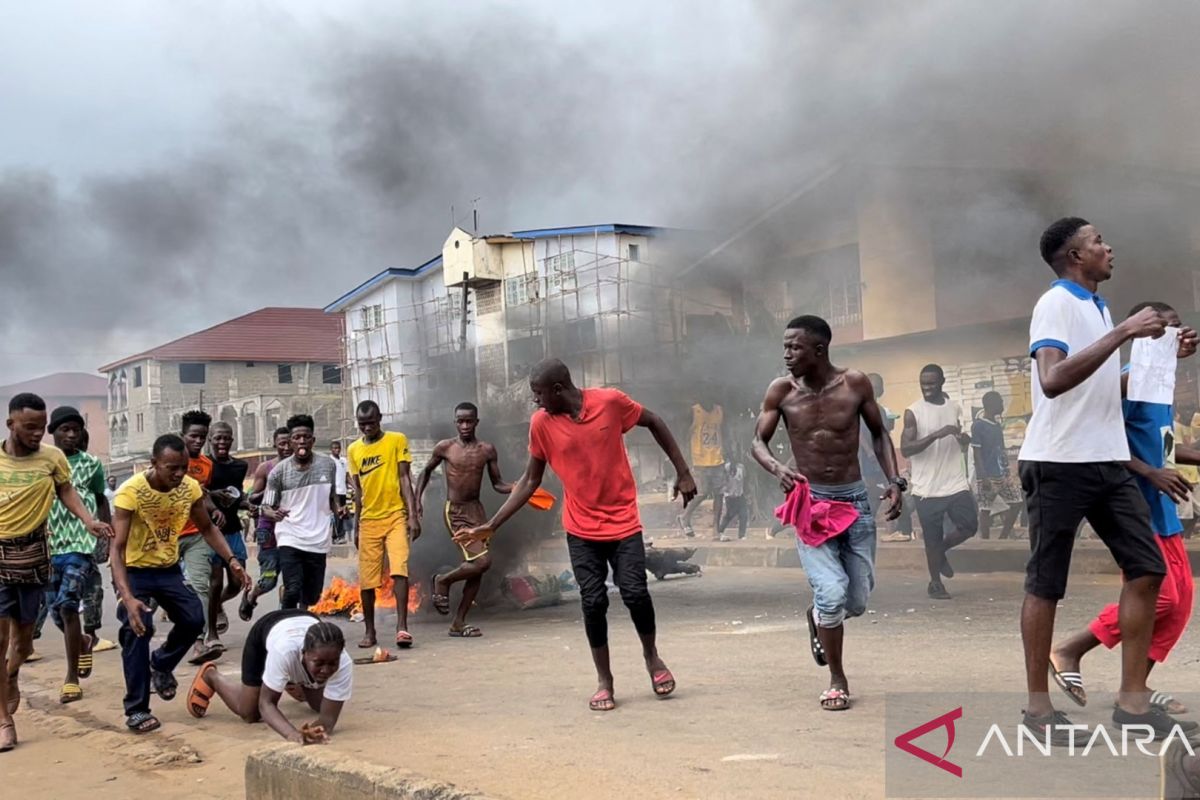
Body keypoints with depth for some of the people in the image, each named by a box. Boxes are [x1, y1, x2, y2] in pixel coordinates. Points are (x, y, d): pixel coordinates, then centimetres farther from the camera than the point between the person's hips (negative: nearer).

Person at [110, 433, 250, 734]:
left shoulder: (190, 488, -13)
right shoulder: (130, 492, -29)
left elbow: (207, 528, 3)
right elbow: (117, 549, -31)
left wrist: (232, 561, -13)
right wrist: (127, 598, -43)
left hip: (169, 569, 5)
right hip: (134, 571, -5)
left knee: (194, 619, -5)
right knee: (137, 630, -19)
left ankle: (161, 665, 27)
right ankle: (136, 710, -8)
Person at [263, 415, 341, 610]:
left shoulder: (328, 465, 3)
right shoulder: (279, 471, -5)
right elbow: (266, 507, -1)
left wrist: (337, 509, -4)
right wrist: (274, 514, -25)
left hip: (318, 541, 3)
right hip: (290, 539, -3)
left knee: (311, 596, 10)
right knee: (292, 591, -19)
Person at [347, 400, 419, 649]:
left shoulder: (397, 440, 1)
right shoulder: (353, 450, 10)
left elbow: (405, 478, -2)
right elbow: (358, 490, 14)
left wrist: (412, 515, -9)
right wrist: (356, 527, 13)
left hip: (395, 516, -3)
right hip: (368, 521, 3)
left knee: (399, 569, -18)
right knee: (366, 579, 4)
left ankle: (402, 626, -18)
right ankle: (369, 631, 16)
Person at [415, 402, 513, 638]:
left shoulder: (487, 450, 1)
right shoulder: (445, 447, -4)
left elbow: (497, 484, 6)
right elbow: (426, 471, 12)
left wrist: (516, 488, -15)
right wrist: (417, 499, 2)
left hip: (477, 509, 4)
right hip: (455, 512, -4)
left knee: (476, 570, 4)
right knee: (482, 561, -18)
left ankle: (459, 623, 14)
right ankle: (443, 581, 8)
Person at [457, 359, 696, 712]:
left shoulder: (610, 401, -12)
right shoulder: (541, 423, -6)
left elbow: (654, 422, 4)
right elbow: (530, 482, 2)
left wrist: (683, 472, 2)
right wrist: (490, 526, -3)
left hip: (623, 522, -1)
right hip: (581, 529, 2)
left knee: (635, 593, -8)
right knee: (593, 602, -2)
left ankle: (651, 656, 20)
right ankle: (604, 682, 14)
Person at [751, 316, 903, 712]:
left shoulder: (855, 383, -7)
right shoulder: (781, 390, -7)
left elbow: (879, 433, 5)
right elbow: (758, 441, 1)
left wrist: (894, 481, -7)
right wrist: (778, 468, -20)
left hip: (855, 499, 2)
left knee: (858, 600, 8)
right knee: (832, 593, -16)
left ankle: (818, 616, 44)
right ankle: (837, 680, 7)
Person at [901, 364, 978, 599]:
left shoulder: (955, 408, 8)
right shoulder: (913, 412, -7)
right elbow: (905, 449, -16)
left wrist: (962, 437, -4)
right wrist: (936, 434, -26)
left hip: (956, 483, 4)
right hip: (927, 488, -4)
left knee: (969, 526, 1)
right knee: (932, 538, 4)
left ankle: (941, 552, 28)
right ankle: (935, 582, 21)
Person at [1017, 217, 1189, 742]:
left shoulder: (1099, 307, 17)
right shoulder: (1056, 303, -10)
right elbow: (1053, 381, -26)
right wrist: (1123, 333, -25)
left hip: (1109, 461, 8)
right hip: (1060, 463, -8)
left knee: (1147, 568, 3)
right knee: (1046, 585, 1)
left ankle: (1132, 698, 11)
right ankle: (1038, 703, 10)